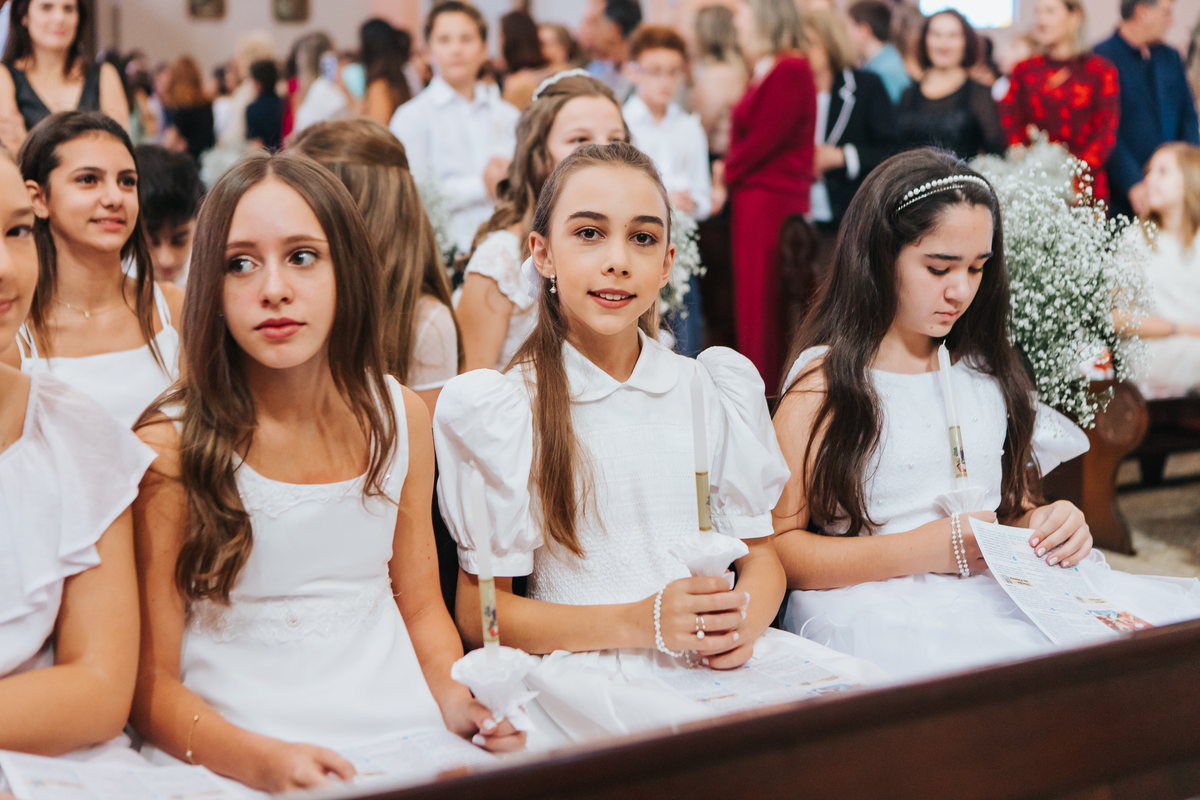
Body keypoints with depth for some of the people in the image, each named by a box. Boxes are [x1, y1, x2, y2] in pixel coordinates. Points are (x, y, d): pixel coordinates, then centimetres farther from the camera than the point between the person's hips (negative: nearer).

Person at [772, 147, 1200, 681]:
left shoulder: (986, 372, 20)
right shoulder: (826, 382, -1)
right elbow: (776, 546, -8)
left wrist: (1048, 524, 1)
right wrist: (925, 549, -16)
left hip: (1000, 590, 6)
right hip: (879, 606, -6)